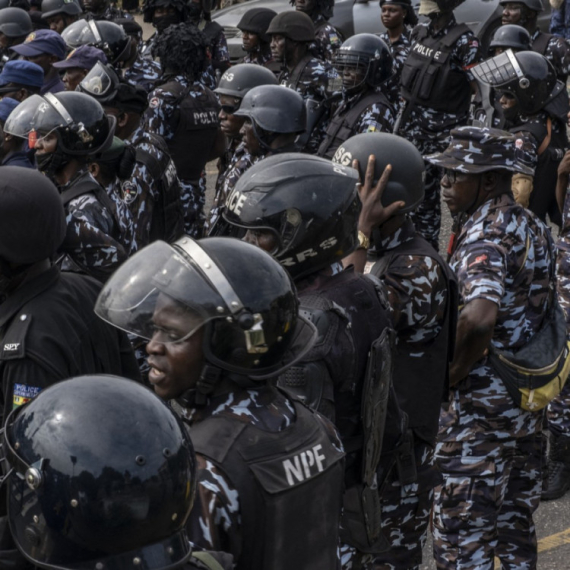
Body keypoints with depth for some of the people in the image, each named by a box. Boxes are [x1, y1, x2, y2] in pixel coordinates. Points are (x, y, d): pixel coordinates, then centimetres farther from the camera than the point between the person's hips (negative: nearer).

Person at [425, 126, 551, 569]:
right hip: (531, 398, 9)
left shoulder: (485, 237, -20)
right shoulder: (535, 229, 7)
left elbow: (479, 318, -36)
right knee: (516, 517, 19)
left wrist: (452, 374, -22)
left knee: (462, 531, 1)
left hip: (484, 404, -9)